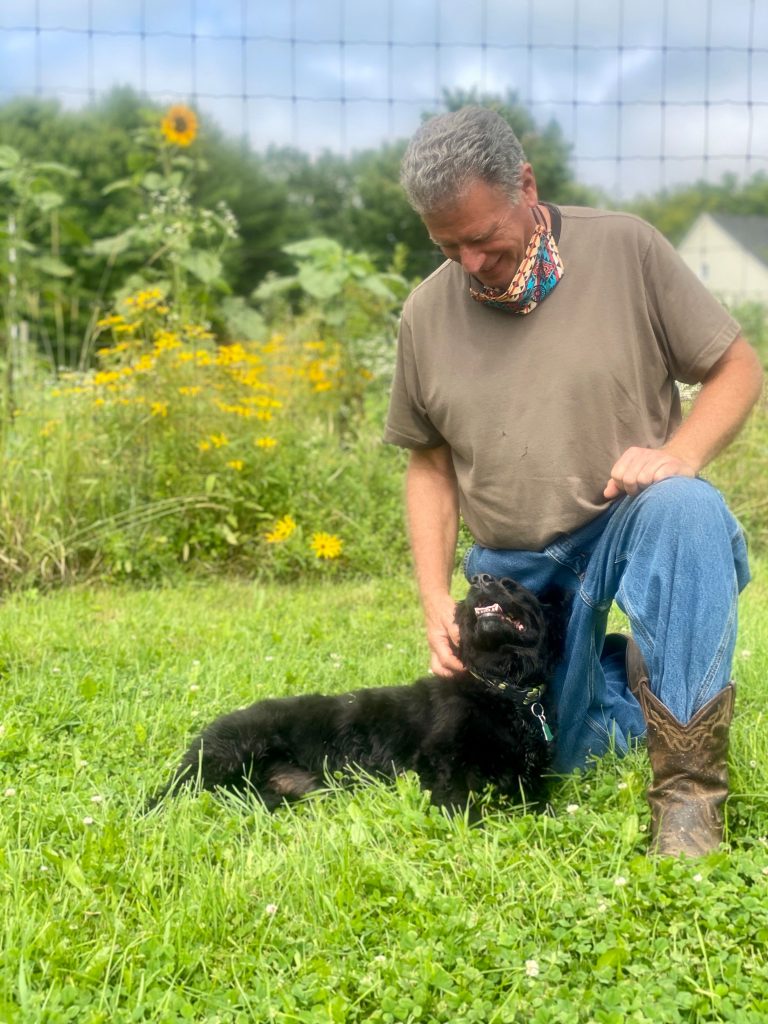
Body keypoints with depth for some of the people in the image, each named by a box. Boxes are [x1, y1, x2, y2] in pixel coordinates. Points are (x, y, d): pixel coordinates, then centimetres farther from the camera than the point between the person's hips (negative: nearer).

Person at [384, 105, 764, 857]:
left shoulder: (625, 249, -6)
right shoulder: (427, 314, 2)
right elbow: (429, 465, 11)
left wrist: (680, 456, -21)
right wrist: (435, 601, 1)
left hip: (631, 532, -3)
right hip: (513, 571, 3)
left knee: (684, 508, -37)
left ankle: (689, 788, -30)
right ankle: (609, 677, 29)